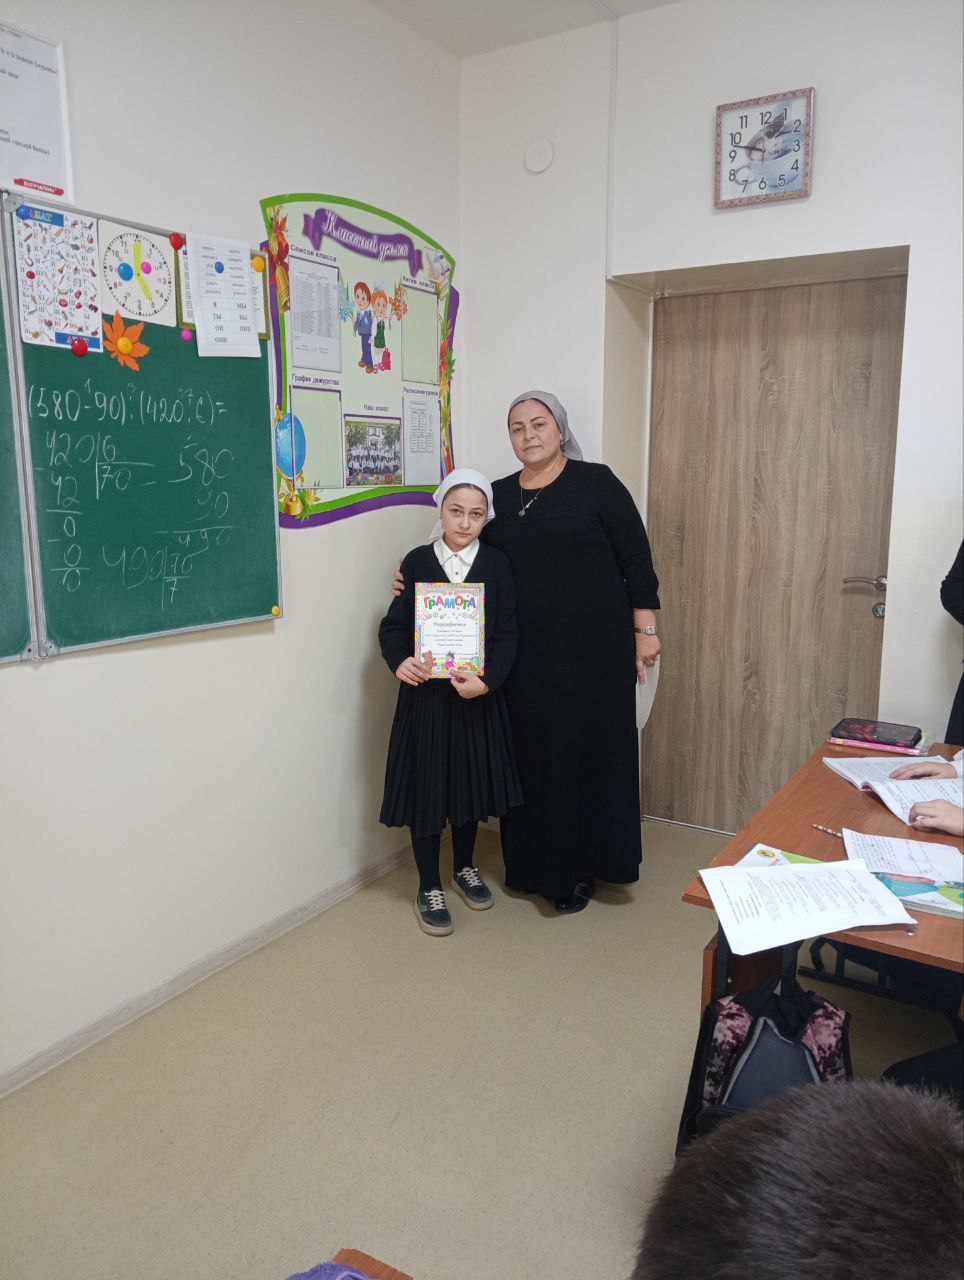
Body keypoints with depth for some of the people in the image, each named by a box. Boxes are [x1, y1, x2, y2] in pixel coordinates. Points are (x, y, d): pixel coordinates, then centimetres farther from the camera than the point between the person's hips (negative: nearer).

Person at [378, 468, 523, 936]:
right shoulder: (417, 562, -2)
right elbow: (393, 625, -1)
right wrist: (399, 661, -21)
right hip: (425, 693, -1)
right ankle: (429, 887, 22)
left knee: (471, 781, 15)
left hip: (477, 693, 1)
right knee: (425, 787, 5)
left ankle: (464, 867, 38)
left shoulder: (496, 564, -1)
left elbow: (507, 633, -5)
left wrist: (486, 680, -20)